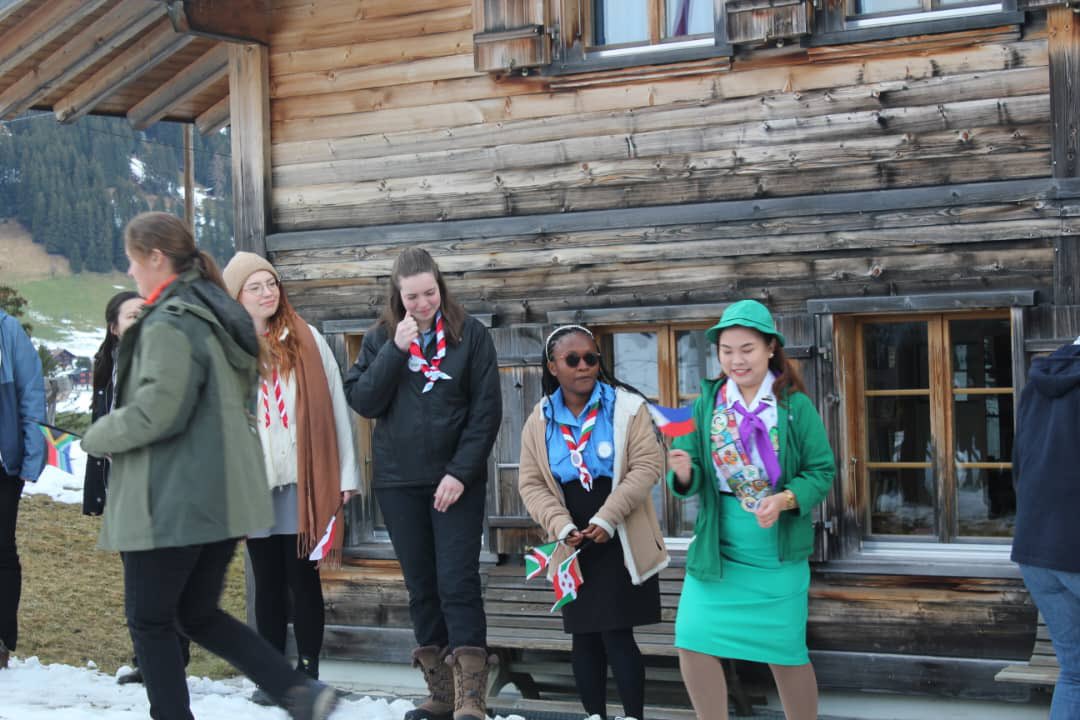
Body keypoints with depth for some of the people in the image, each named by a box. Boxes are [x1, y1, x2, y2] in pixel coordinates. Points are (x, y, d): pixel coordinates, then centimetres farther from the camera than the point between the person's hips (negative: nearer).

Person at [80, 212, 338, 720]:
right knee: (198, 615, 17)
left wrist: (96, 437, -5)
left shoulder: (169, 323, -16)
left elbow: (156, 411, -22)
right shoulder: (219, 317, 14)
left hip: (172, 502, -9)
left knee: (149, 621, 6)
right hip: (222, 499, 9)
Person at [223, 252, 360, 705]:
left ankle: (308, 673, 12)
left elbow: (334, 406, 1)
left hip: (303, 481, -1)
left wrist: (345, 474, -2)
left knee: (303, 579, 4)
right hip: (253, 483, 1)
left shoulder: (306, 340, 1)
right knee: (268, 581, 10)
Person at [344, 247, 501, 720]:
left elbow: (486, 410, -5)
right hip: (398, 481, 3)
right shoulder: (381, 338, 5)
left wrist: (461, 472, -13)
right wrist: (396, 350, -14)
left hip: (455, 480, -3)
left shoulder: (470, 335, -3)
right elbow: (361, 402, -5)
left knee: (458, 583, -8)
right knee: (420, 586, 8)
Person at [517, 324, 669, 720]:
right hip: (574, 546, 4)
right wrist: (562, 527, -11)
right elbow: (531, 483, 5)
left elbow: (647, 465, -11)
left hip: (620, 542, -3)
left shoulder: (627, 406, -5)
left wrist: (607, 518, -18)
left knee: (617, 635, -8)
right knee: (584, 636, 9)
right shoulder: (539, 420, 5)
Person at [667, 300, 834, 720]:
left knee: (786, 652, 9)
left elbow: (822, 472, -6)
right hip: (716, 546, 2)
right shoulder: (705, 404, -1)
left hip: (778, 550, -2)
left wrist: (785, 499, -24)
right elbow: (692, 478, -2)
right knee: (693, 642, -2)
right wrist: (684, 473, -26)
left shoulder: (796, 406, -7)